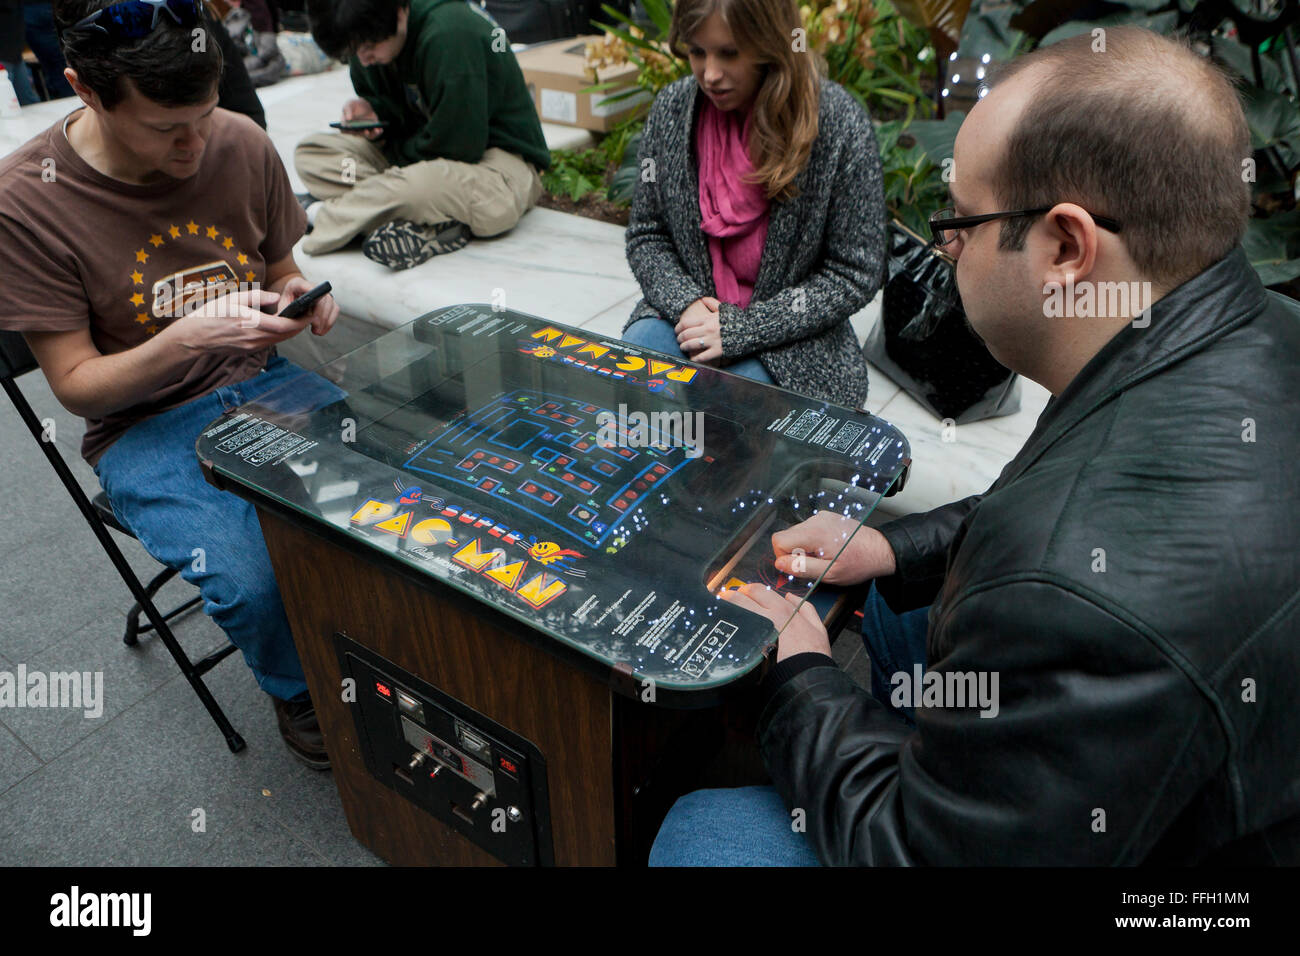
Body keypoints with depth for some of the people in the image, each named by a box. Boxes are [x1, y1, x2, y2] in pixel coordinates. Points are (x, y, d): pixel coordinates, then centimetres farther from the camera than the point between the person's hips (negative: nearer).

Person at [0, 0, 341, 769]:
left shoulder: (242, 143, -5)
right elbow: (77, 385, -10)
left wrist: (299, 300, -14)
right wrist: (188, 339, -28)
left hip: (264, 383, 4)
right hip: (145, 427, -3)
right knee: (251, 581, -28)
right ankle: (300, 694, 8)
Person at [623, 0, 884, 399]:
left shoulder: (839, 123, -13)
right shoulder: (672, 108, -2)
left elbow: (854, 276, -10)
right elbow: (645, 237, 6)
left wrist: (740, 329, -18)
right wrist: (686, 303, -15)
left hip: (789, 340, -3)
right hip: (688, 316, 3)